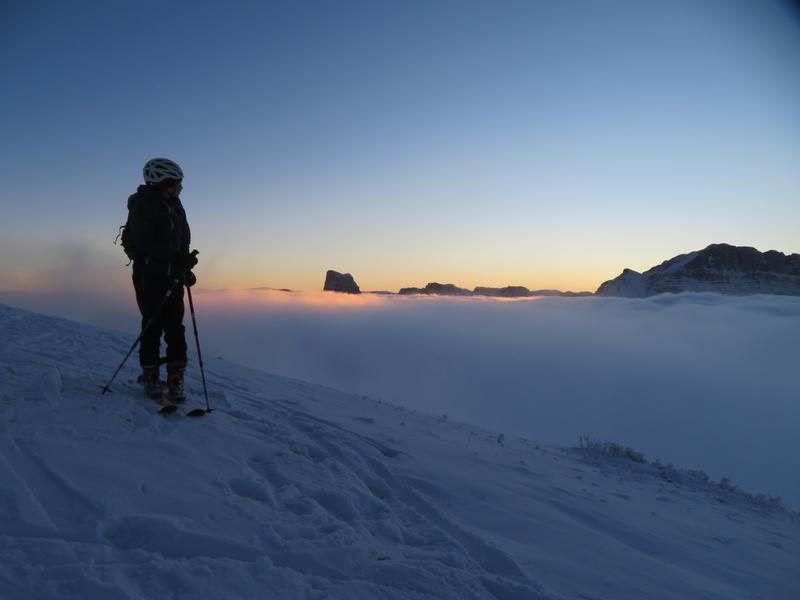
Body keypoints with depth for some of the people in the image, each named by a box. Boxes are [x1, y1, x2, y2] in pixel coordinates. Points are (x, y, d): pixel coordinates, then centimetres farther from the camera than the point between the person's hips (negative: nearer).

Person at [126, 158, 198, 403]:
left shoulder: (175, 207, 16)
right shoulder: (143, 206, -7)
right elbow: (145, 245, -17)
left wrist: (186, 270, 12)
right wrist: (178, 259, -25)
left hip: (173, 277, 6)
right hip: (149, 276, -6)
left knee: (175, 329, 0)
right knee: (153, 328, -2)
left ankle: (176, 382, 1)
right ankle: (151, 377, 13)